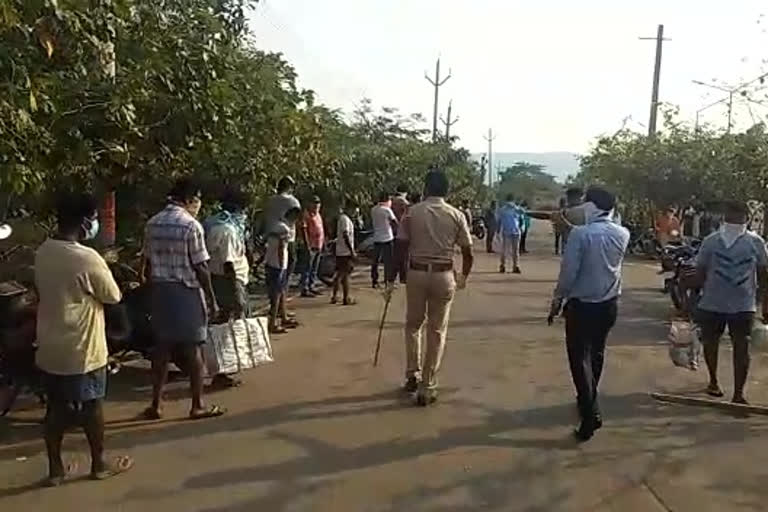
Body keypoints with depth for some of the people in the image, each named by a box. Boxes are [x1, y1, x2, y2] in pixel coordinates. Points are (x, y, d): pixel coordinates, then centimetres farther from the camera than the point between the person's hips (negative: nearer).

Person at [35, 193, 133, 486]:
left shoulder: (43, 252, 2)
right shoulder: (87, 258, -22)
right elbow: (114, 297, -11)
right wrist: (105, 273, 4)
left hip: (49, 348, 7)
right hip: (81, 349, -7)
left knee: (56, 408, 16)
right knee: (92, 406, 10)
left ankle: (55, 469, 25)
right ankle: (99, 464, 25)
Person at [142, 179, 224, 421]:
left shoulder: (152, 224, 6)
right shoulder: (191, 225, -14)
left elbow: (147, 265, 9)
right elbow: (200, 268, -13)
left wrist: (154, 290, 18)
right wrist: (212, 300, -7)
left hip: (160, 290, 6)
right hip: (187, 292, -6)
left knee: (162, 347, 12)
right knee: (193, 349, 4)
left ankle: (156, 405, 19)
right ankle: (197, 406, 12)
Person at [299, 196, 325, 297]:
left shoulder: (318, 215, 16)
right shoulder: (307, 215, -10)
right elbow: (303, 230, -16)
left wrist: (323, 243, 19)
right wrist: (307, 246, -20)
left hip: (319, 246, 9)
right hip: (311, 247, -9)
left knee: (314, 269, 14)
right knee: (308, 269, -6)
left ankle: (311, 287, 22)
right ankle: (304, 290, -4)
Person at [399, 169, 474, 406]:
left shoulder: (412, 212, -1)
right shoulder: (456, 215, -1)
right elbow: (468, 253, 1)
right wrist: (464, 276, 19)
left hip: (417, 273, 0)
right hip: (444, 275, 0)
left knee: (413, 325, 21)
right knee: (437, 331, 8)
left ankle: (412, 375, 21)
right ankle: (427, 387, 10)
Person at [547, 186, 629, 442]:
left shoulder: (580, 234, -18)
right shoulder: (623, 234, -1)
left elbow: (568, 271, -18)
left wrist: (557, 300, -3)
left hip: (582, 305, -6)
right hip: (609, 304, 6)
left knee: (580, 358, 2)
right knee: (596, 353, 23)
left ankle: (591, 414, -5)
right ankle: (588, 399, 41)